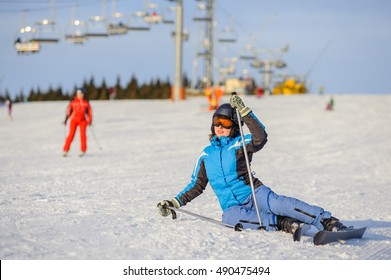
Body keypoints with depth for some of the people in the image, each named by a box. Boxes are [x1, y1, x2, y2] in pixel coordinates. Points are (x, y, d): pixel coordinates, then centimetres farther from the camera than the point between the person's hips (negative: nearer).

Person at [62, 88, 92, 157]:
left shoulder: (86, 103, 4)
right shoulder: (73, 102, 2)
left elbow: (89, 112, 10)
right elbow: (69, 110, 6)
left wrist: (89, 120, 3)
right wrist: (66, 119, -1)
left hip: (83, 121, 1)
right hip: (74, 120, -1)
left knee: (83, 135, -8)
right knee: (71, 135, -6)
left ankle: (83, 150, 1)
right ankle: (66, 150, -2)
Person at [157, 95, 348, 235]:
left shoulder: (240, 144, 6)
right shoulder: (206, 155, 19)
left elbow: (260, 138, -17)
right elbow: (197, 186, 26)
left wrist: (244, 112, -23)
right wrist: (175, 203, 16)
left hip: (253, 193, -2)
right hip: (232, 206, 2)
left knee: (281, 204, -33)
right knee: (230, 218, -37)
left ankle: (329, 223, -40)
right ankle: (281, 223, -38)